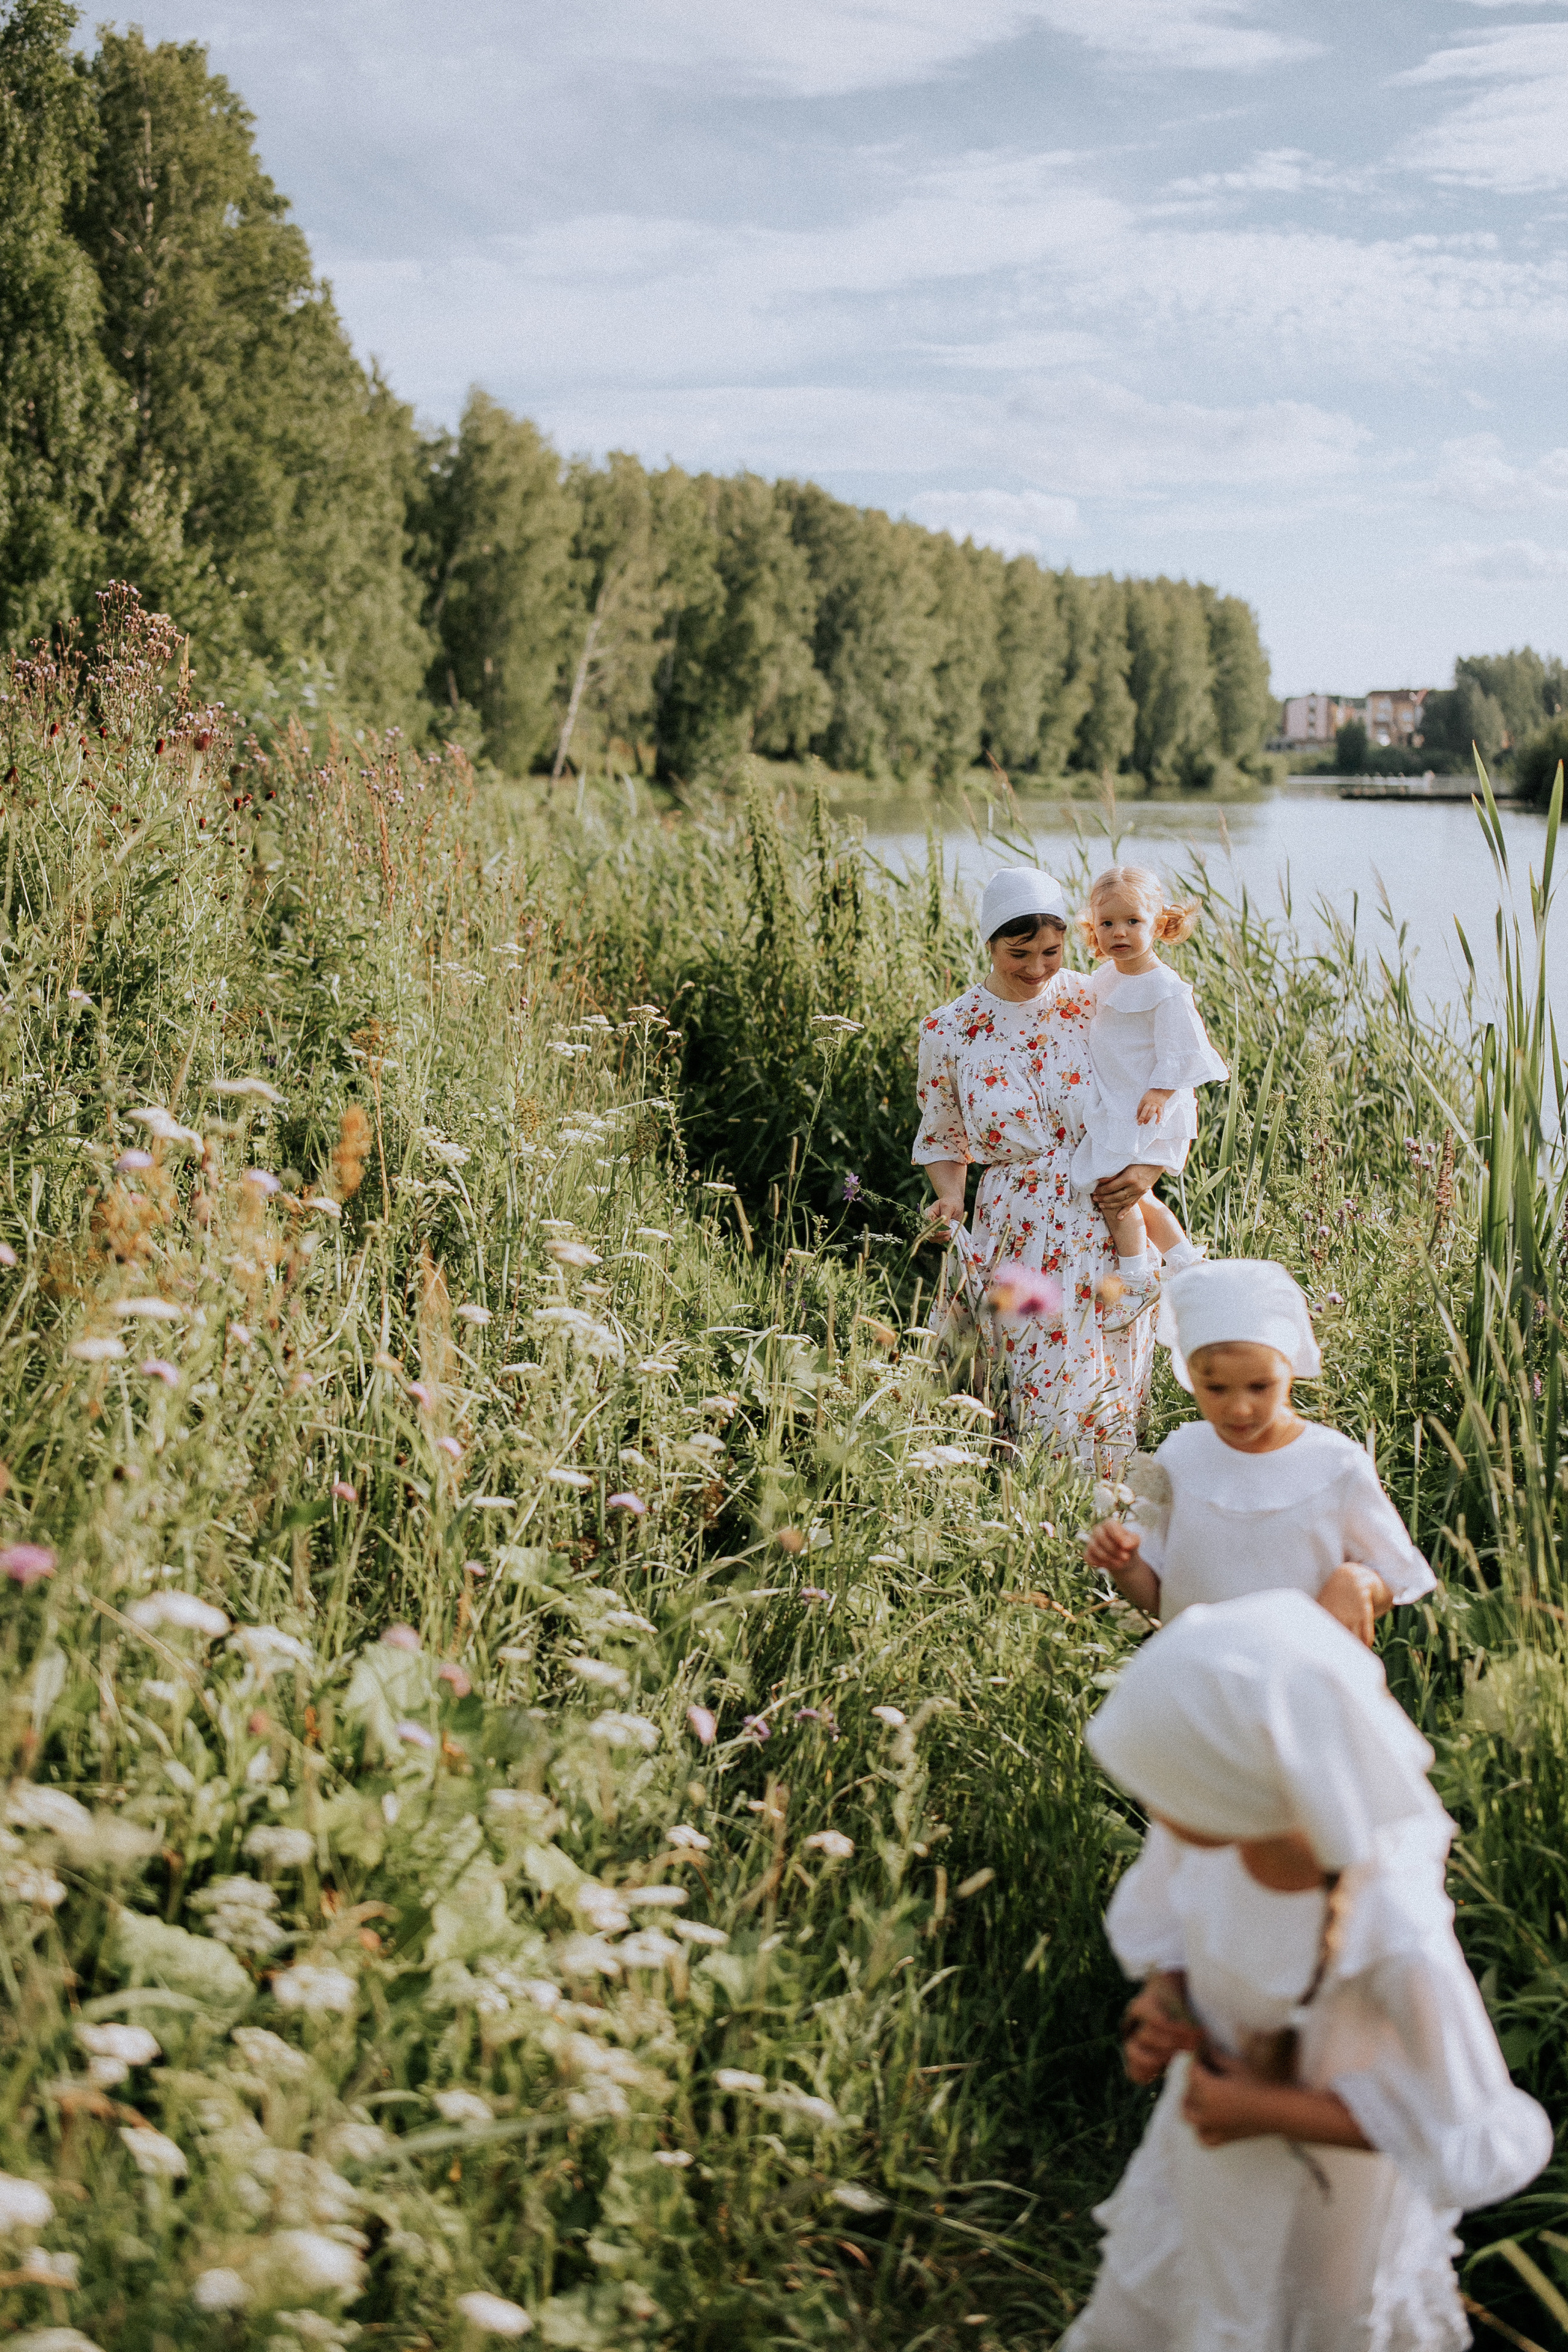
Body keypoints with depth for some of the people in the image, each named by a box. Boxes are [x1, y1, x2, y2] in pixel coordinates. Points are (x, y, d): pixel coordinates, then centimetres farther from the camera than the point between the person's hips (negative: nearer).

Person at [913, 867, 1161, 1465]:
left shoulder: (1097, 1006, -2)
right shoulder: (948, 1032, -1)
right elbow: (942, 1137, 12)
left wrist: (1150, 1168, -11)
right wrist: (949, 1199, -7)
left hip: (1108, 1223, 0)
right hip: (1018, 1231, 0)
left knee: (1107, 1383, 2)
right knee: (1045, 1387, -4)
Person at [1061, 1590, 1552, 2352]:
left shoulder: (1396, 1935, -42)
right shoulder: (1217, 1803, -27)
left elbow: (1476, 2142, -27)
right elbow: (1163, 1916, -3)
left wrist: (1269, 2111, -27)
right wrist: (1158, 2003, -21)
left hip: (1323, 2159, -4)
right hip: (1211, 2115, 4)